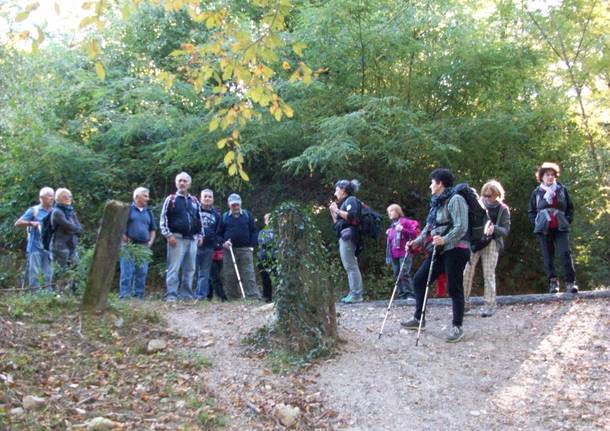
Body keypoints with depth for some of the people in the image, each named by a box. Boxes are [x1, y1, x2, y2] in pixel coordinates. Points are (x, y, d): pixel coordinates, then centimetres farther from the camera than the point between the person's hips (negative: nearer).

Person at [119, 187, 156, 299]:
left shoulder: (148, 212, 18)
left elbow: (153, 229, 24)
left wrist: (151, 241, 10)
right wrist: (125, 240, -11)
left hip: (144, 247, 6)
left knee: (142, 274, 5)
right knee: (127, 273, -8)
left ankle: (138, 297, 11)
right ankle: (124, 297, -7)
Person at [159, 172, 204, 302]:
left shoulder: (194, 201, 17)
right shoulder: (171, 200, 4)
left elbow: (200, 219, 21)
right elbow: (163, 219, -1)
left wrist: (200, 235, 10)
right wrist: (168, 235, -10)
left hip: (192, 239, 5)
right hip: (176, 238, -5)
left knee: (190, 269, 6)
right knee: (174, 268, -9)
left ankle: (186, 295, 12)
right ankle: (171, 295, -8)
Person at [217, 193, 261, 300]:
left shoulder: (247, 215, 10)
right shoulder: (224, 217, 12)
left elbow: (253, 231, 9)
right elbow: (219, 233, 14)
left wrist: (252, 245, -2)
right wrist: (223, 242, -6)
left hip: (245, 249, -1)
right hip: (229, 250, 2)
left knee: (249, 275, -8)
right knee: (230, 276, 1)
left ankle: (254, 298, -11)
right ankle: (232, 298, 8)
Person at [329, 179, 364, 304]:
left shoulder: (351, 200, -3)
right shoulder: (344, 203, 23)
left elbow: (351, 216, -20)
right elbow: (337, 223, 23)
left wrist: (337, 210, -12)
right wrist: (332, 212, 14)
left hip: (347, 236, -10)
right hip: (344, 237, 10)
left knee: (350, 266, -12)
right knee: (351, 266, 8)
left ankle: (356, 295, -14)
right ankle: (354, 294, 9)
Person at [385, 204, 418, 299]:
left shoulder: (405, 222, -2)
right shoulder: (392, 226, 21)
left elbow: (414, 233, -10)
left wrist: (403, 230, -20)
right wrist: (388, 234, 12)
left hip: (404, 253, -8)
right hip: (394, 255, 8)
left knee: (404, 274, -15)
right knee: (397, 274, 5)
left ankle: (410, 294, -12)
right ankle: (402, 295, 9)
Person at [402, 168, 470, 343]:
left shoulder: (455, 200, -11)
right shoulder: (437, 202, 15)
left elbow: (461, 228, -20)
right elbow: (430, 226, 21)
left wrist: (444, 239, -33)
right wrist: (417, 241, 10)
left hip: (455, 249, -9)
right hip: (440, 250, 9)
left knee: (454, 288, -4)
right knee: (419, 279, 8)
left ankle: (457, 327, 6)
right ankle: (418, 319, 18)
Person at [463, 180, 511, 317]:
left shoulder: (503, 209, 3)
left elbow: (506, 230, -1)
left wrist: (494, 228, -21)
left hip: (491, 243, -2)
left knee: (489, 274, -1)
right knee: (467, 271, -3)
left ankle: (490, 305, 6)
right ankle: (464, 302, 6)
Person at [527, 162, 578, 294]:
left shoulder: (562, 189, 6)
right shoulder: (537, 192, 5)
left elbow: (570, 207, 14)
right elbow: (531, 211, 13)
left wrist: (567, 221, 2)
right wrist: (537, 223, 1)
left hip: (560, 228, 0)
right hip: (544, 229, 1)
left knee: (566, 253, -11)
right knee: (548, 257, 2)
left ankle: (570, 282, -9)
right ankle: (553, 282, 7)